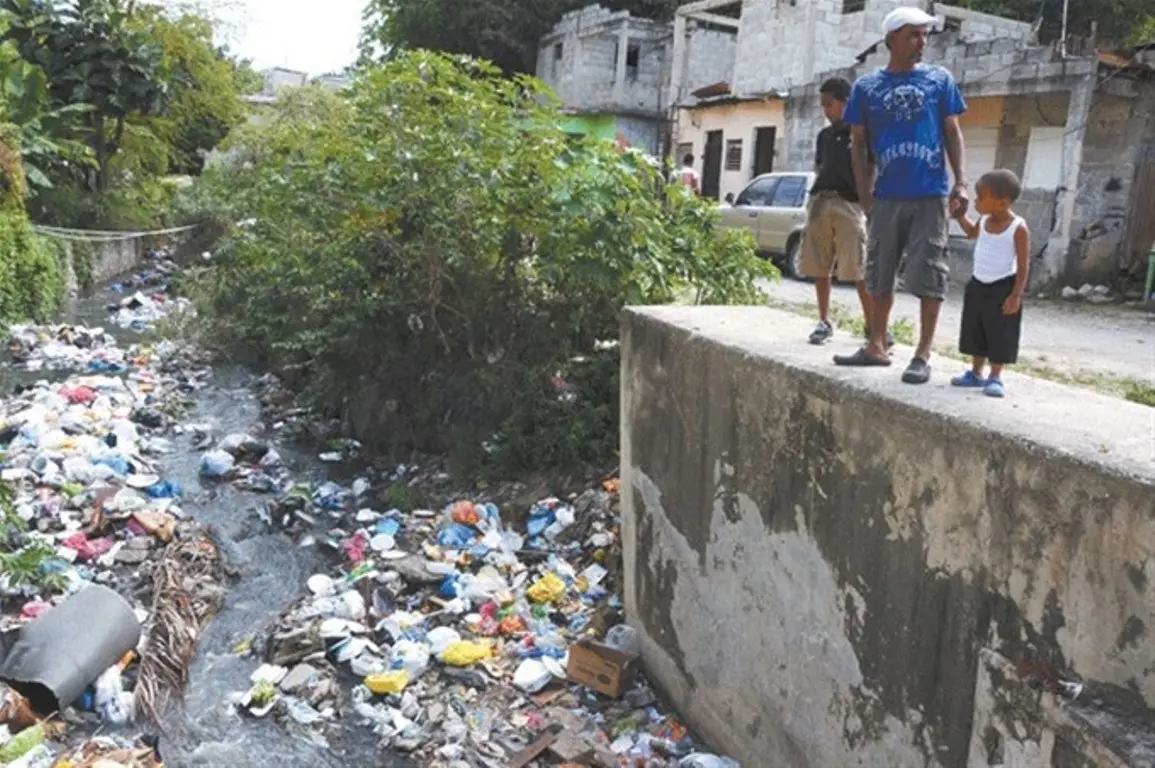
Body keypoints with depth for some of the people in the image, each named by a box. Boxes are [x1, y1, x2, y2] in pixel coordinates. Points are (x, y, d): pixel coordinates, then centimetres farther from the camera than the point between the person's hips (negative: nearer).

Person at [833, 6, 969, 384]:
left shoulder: (940, 80, 6)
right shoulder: (866, 86, 7)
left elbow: (952, 133, 7)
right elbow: (858, 143, 8)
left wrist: (961, 182, -5)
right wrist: (864, 193, 0)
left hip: (930, 195, -1)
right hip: (886, 196, 2)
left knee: (929, 276, -3)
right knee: (880, 275, 8)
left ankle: (923, 355, 3)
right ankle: (877, 347, 20)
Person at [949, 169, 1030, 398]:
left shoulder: (1018, 228, -18)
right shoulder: (984, 220, 0)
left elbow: (1023, 265, -16)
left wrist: (1016, 295, -19)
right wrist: (960, 215, 10)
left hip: (1003, 288, -7)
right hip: (978, 285, 7)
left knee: (1000, 335, 2)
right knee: (975, 332, 14)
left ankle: (995, 378, 12)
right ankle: (976, 373, 27)